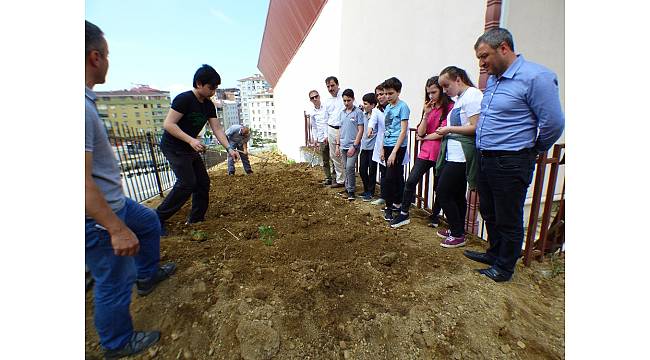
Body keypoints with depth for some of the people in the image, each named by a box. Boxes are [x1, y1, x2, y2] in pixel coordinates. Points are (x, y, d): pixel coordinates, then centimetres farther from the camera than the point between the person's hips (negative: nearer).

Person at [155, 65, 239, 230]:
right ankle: (158, 218, -3)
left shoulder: (209, 105, 4)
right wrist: (191, 140, -33)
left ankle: (196, 220, 18)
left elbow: (217, 128, 0)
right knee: (187, 182, -17)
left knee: (203, 182, 5)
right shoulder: (184, 99, -19)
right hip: (173, 147, -8)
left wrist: (229, 148, -12)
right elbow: (168, 124, -23)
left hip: (190, 148, 8)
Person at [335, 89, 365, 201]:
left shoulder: (358, 112, -7)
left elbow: (360, 130, -10)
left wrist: (354, 146, -15)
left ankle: (351, 191, 2)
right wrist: (337, 145, 11)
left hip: (353, 146, -5)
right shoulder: (342, 113, 11)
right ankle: (347, 188, 25)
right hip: (343, 146, 6)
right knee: (346, 169, 13)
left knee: (350, 168, -11)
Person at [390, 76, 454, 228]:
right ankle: (404, 214, 6)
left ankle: (435, 216, 27)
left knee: (439, 186, 9)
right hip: (425, 151, 5)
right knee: (411, 181, -4)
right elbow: (420, 132, 3)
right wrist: (426, 115, -8)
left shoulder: (450, 107, -6)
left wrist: (424, 138, 0)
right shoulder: (428, 107, 14)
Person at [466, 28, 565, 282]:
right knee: (489, 213, 20)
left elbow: (553, 123, -12)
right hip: (485, 159, 8)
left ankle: (504, 267, 25)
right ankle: (494, 253, 40)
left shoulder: (535, 77, -14)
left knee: (508, 220, 7)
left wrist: (534, 150, 1)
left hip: (511, 163, -8)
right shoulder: (492, 79, 13)